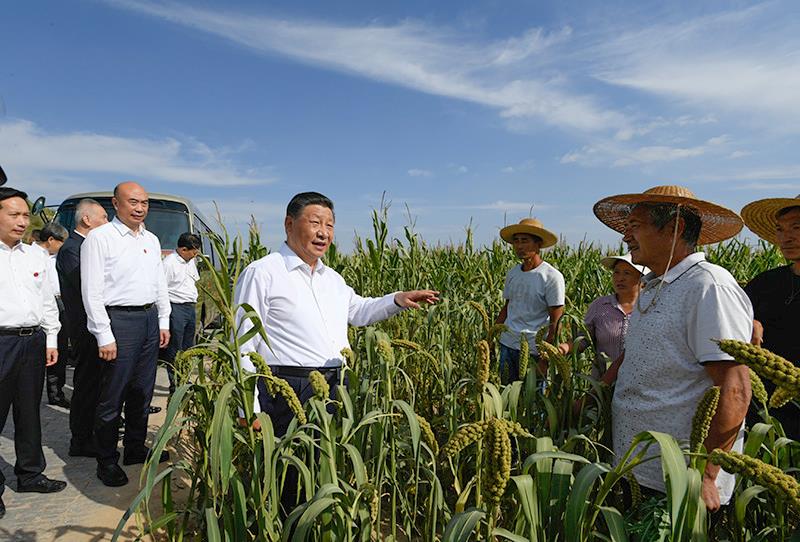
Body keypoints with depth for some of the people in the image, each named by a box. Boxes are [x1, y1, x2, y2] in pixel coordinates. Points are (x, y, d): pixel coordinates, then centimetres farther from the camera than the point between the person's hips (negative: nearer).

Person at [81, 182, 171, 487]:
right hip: (119, 319, -7)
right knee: (112, 395, 1)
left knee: (142, 391, 15)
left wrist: (163, 321, 14)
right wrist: (104, 336, -15)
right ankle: (107, 461, 16)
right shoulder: (99, 238, -8)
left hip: (150, 318, 7)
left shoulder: (151, 240, 13)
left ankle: (136, 448, 30)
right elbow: (92, 291, -12)